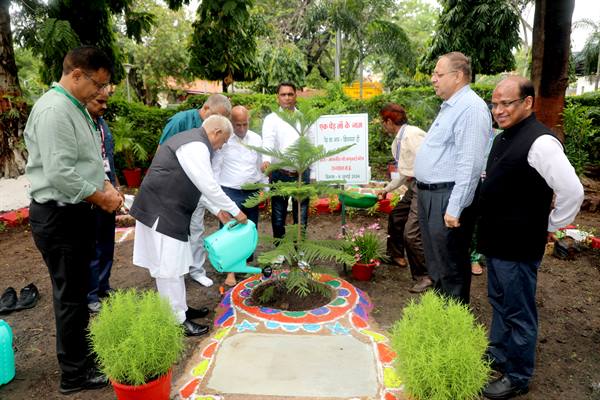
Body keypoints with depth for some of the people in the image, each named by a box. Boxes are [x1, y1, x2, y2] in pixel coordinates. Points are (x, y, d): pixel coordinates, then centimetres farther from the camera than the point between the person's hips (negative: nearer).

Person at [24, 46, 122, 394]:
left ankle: (82, 350, 38)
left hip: (77, 212, 10)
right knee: (71, 295, 2)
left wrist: (107, 185, 5)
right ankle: (75, 375, 18)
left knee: (79, 290, 20)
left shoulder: (77, 108, 12)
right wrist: (101, 198, -15)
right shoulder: (54, 110, -20)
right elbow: (60, 174, -26)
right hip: (59, 216, -9)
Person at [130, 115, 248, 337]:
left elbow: (197, 185, 20)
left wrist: (217, 211, 18)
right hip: (161, 212, -11)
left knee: (174, 264, 18)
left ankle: (181, 309, 30)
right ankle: (178, 321, 9)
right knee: (169, 267, -2)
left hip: (167, 210, 11)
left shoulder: (191, 141, 17)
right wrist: (236, 212, -9)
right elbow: (209, 186, -19)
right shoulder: (196, 146, -17)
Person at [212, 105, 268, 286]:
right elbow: (215, 169, -4)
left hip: (252, 192, 4)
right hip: (230, 193, -4)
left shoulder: (256, 139, 4)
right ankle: (231, 269, 10)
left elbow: (261, 166, 12)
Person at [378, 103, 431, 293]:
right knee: (396, 217, 24)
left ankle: (425, 276, 4)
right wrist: (387, 189, 29)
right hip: (414, 187, 11)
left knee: (411, 234, -11)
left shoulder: (411, 135, -17)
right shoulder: (398, 141, 15)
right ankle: (395, 255, 45)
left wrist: (414, 174, -17)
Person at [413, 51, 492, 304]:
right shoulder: (450, 106, 16)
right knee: (435, 261, 22)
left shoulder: (471, 108, -17)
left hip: (447, 199, -10)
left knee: (450, 267, 3)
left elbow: (469, 165, -24)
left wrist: (454, 208, -25)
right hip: (429, 194, 11)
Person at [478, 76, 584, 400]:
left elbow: (572, 192, -24)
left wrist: (549, 228, -12)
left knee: (518, 312, 7)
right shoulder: (503, 138, 9)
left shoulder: (540, 142, -20)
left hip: (518, 248, -9)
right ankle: (497, 356, 42)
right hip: (496, 241, 9)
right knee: (499, 302, 23)